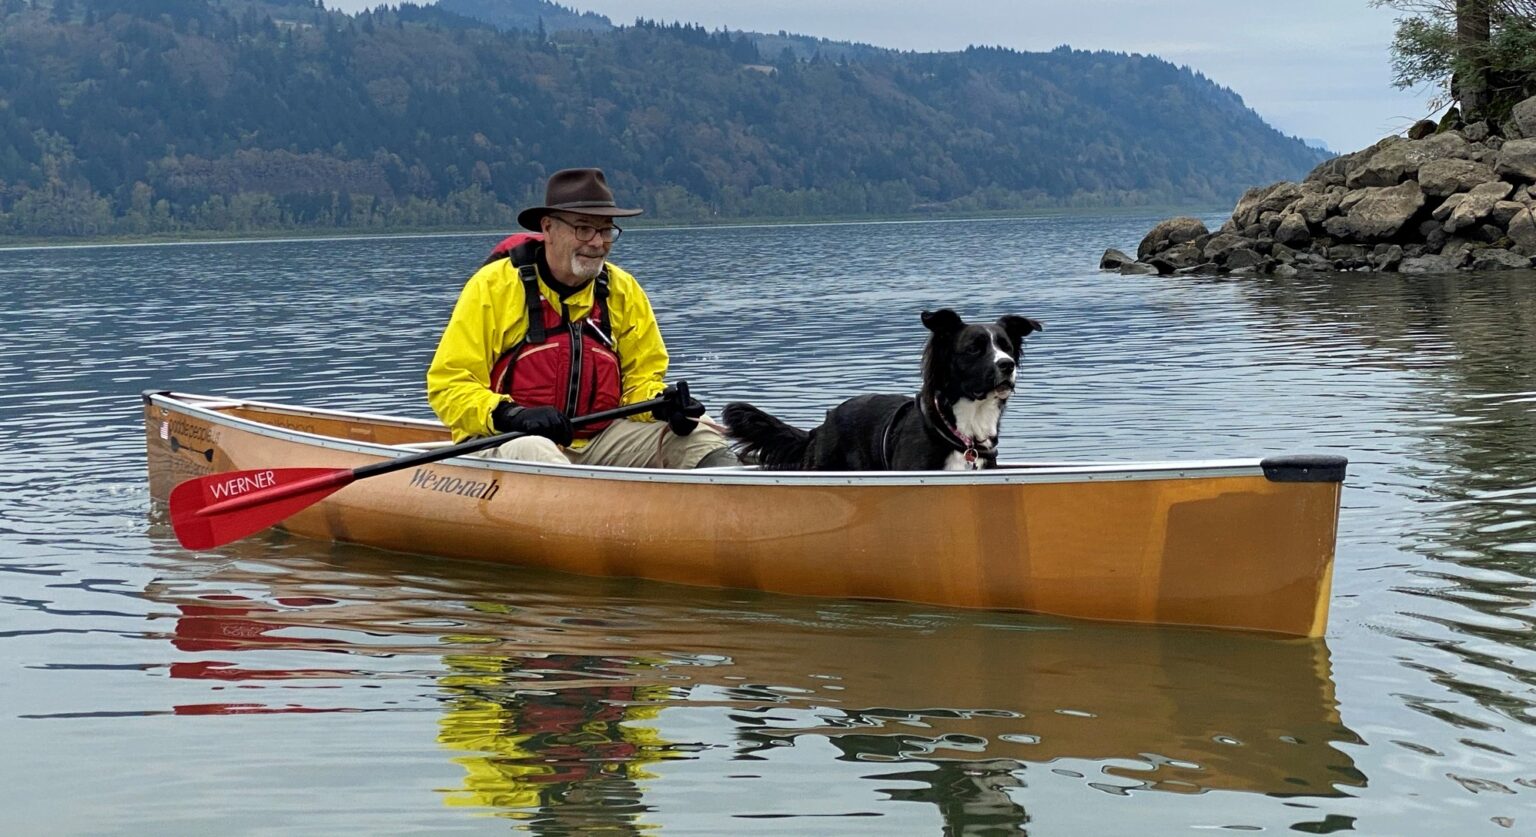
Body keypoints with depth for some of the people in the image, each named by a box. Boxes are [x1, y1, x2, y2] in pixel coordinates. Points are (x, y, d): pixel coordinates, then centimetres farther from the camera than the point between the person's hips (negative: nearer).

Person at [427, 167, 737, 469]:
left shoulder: (624, 291, 11)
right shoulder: (493, 286, -3)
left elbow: (641, 378, 17)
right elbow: (448, 384, -5)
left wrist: (661, 403, -8)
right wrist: (512, 415, -23)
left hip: (600, 439, 5)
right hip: (505, 440, -4)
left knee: (695, 432, -15)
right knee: (530, 451, -38)